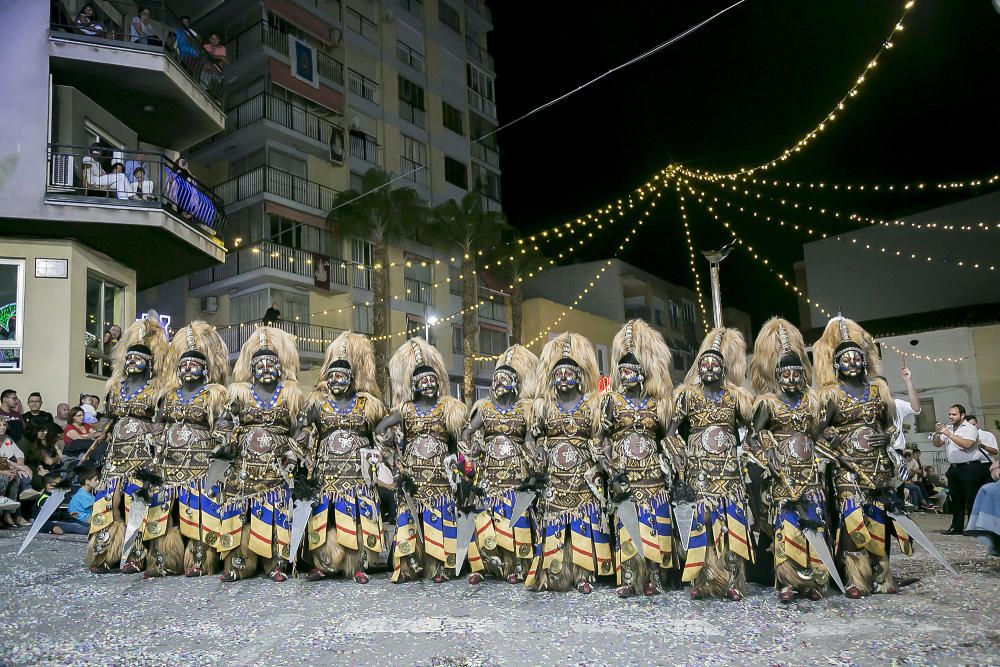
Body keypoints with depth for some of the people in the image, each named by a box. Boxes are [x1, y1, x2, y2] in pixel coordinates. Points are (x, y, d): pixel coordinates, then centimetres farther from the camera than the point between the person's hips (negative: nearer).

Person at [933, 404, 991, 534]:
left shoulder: (970, 428, -6)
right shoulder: (948, 428, 14)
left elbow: (967, 444, -23)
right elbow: (937, 444, 11)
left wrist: (948, 434, -22)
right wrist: (937, 433, -8)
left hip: (970, 467, -7)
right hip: (954, 468, 7)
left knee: (972, 499, -4)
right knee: (955, 499, 10)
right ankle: (957, 527, 17)